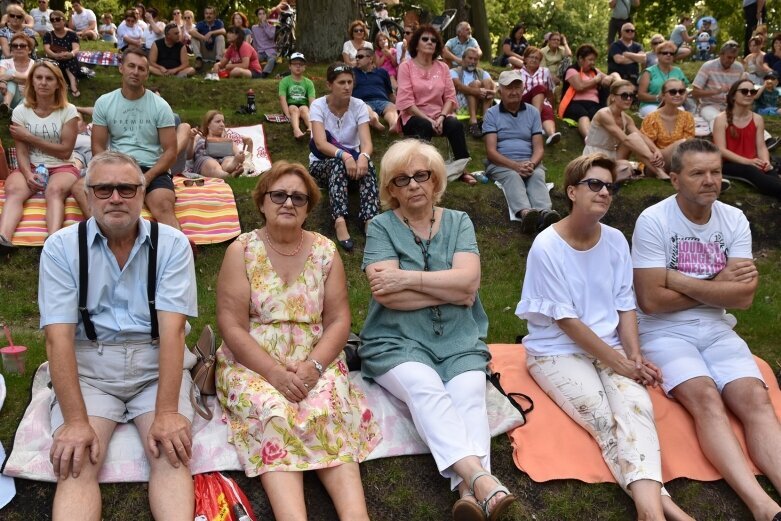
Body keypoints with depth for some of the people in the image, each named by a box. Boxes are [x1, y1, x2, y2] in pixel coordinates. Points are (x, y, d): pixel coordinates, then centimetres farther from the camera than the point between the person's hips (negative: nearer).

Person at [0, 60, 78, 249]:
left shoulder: (68, 110, -2)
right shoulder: (21, 111, 4)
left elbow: (65, 151, -6)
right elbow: (22, 151, -2)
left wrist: (29, 137, -7)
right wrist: (28, 173, -23)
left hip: (61, 167, -2)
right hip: (30, 167, 2)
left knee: (54, 190, -37)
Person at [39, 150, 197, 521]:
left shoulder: (171, 244, -2)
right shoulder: (61, 247, -1)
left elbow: (172, 328, -12)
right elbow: (59, 336, -9)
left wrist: (167, 412, -23)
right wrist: (75, 420, -20)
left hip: (156, 362, 0)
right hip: (88, 364, 0)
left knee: (171, 455, -23)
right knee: (75, 466, -21)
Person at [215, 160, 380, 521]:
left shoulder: (325, 251, 5)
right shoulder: (242, 251, -2)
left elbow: (338, 320, 2)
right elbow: (231, 327, -7)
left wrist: (314, 366, -16)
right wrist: (274, 372, -20)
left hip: (314, 364, 2)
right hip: (252, 364, -1)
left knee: (330, 412, -29)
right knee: (273, 414, -32)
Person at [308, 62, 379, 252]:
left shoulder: (359, 106, -7)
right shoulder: (318, 106, -13)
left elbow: (366, 142, -20)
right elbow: (320, 143, -28)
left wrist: (363, 156, -44)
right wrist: (344, 156, -46)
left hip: (351, 161, 2)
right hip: (322, 164, -2)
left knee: (366, 163, -33)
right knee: (338, 163, -37)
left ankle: (370, 220, -46)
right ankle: (340, 221, -54)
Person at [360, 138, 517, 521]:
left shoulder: (459, 222, 11)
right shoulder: (381, 227, 5)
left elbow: (468, 281, -6)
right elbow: (386, 294, -11)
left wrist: (406, 278, -11)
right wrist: (450, 289, -8)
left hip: (459, 341, 2)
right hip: (397, 342, -2)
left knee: (468, 396, -28)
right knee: (426, 389, -32)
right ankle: (481, 480, -47)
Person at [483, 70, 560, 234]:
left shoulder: (533, 112, 14)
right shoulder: (491, 114, 6)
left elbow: (539, 148, 7)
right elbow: (491, 151, -4)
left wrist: (532, 164, -17)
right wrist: (515, 166, -20)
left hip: (530, 163, 3)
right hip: (501, 164, -2)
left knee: (537, 175, -31)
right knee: (512, 176, -36)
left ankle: (544, 212, -62)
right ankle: (525, 212, -66)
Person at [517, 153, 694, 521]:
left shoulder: (615, 241, 4)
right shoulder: (547, 247, -13)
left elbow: (625, 306, 7)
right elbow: (567, 322, -14)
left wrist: (634, 356, -10)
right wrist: (619, 363, -15)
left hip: (610, 346, 4)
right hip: (557, 351, -4)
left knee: (636, 407, -26)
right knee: (605, 419, -28)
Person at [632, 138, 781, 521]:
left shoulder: (734, 220, 3)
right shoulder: (654, 221, -10)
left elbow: (744, 296, -8)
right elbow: (651, 300, -16)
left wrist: (679, 280, -14)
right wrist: (717, 285, -7)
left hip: (717, 330, 4)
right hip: (665, 332, -4)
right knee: (706, 398, -28)